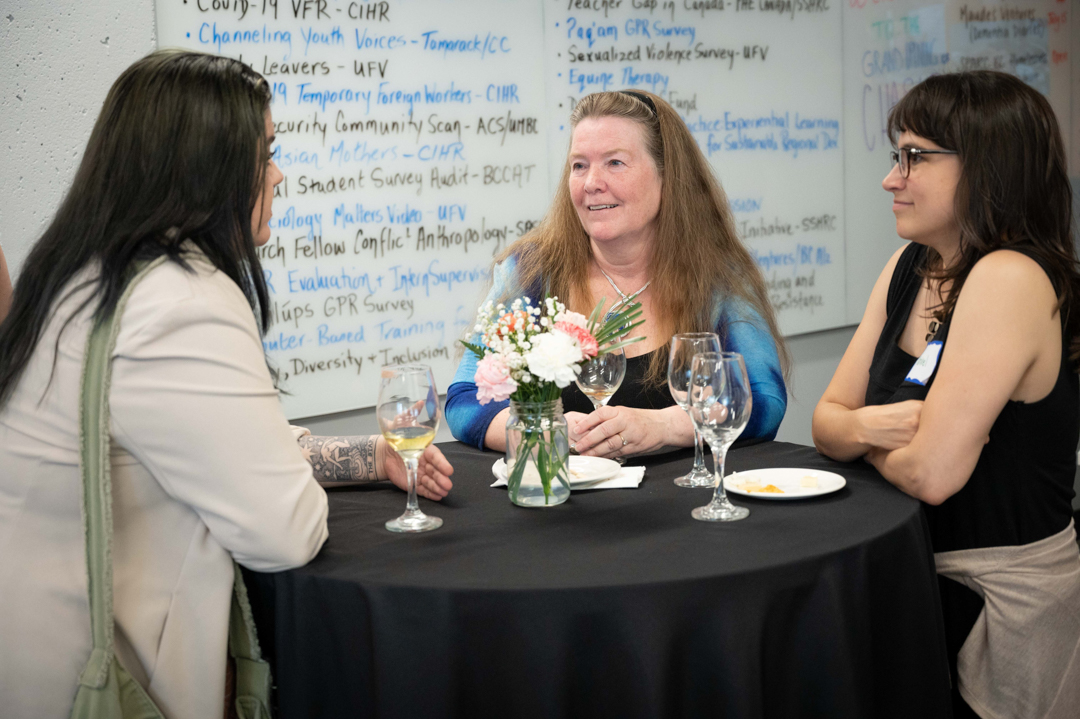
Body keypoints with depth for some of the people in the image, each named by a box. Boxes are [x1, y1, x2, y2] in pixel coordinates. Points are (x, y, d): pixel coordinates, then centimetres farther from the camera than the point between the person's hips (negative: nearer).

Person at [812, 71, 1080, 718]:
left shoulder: (1010, 280, -21)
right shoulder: (910, 269, 5)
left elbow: (930, 473, -26)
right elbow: (827, 419, 7)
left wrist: (869, 440, -5)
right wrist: (862, 426, -16)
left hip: (1006, 609, -7)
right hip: (922, 582, 7)